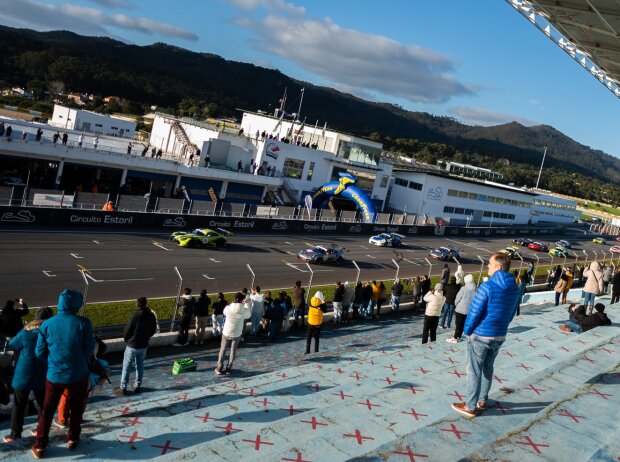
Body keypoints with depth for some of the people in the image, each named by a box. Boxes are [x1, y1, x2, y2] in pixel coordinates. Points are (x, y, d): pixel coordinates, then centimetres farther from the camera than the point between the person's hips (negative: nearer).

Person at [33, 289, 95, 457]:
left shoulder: (47, 324, -8)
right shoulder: (83, 323, -15)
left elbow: (40, 353, -1)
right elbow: (89, 351, -9)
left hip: (54, 375, 2)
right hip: (78, 375, -1)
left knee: (47, 410, 19)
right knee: (76, 409, 20)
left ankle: (40, 446, 23)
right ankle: (73, 439, 34)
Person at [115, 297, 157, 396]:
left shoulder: (136, 316, -21)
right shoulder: (152, 316, -4)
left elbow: (127, 331, -13)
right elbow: (153, 331, 6)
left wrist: (126, 339, 7)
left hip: (132, 345, -5)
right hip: (144, 345, 5)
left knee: (126, 367, 6)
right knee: (140, 366, 17)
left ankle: (123, 388, 11)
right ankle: (137, 386, 24)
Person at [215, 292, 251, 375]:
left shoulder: (228, 308, -21)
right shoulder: (244, 310, -21)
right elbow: (248, 315, 2)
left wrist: (235, 302, 3)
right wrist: (248, 303, 10)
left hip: (226, 333, 0)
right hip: (237, 334, 0)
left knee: (223, 350, 17)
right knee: (233, 351, 18)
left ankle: (219, 368, 19)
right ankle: (228, 368, 21)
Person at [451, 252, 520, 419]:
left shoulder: (487, 286, -22)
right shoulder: (515, 289, 0)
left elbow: (474, 312, -18)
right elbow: (512, 313, 9)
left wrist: (467, 330, -3)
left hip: (480, 335, -6)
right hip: (500, 336, 7)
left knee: (474, 371, 5)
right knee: (487, 368, 21)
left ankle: (470, 407, 13)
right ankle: (482, 400, 33)